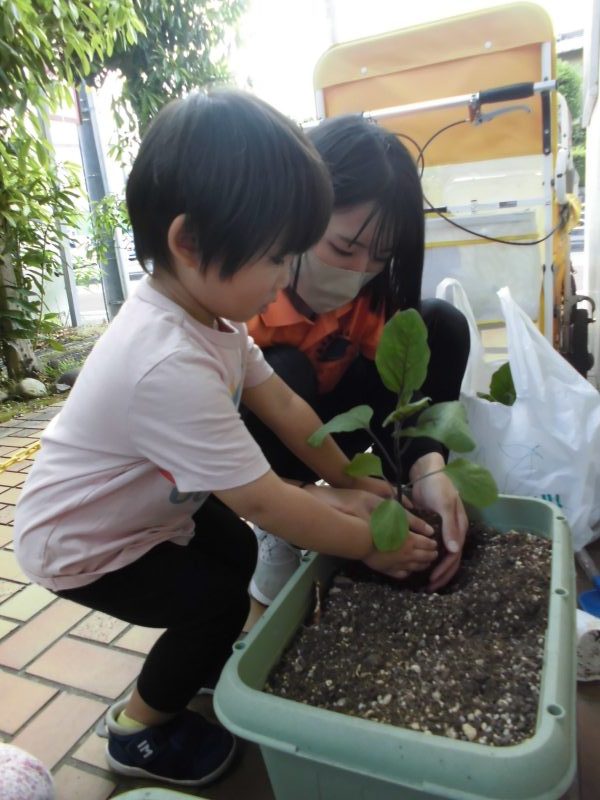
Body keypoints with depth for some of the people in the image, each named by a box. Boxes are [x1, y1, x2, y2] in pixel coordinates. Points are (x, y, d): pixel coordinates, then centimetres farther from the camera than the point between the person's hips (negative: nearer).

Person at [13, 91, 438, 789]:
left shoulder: (205, 309, -13)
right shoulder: (170, 367, -41)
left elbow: (281, 403, -5)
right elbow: (262, 500, -35)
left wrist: (351, 484, -4)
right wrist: (371, 543, -22)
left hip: (148, 506, 8)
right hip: (79, 545, -8)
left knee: (242, 554, 10)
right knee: (217, 602, -7)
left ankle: (198, 659, 37)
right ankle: (140, 729, 20)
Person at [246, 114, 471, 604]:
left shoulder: (367, 282, -14)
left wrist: (426, 469, -35)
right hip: (252, 450, -4)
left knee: (441, 327, -10)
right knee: (285, 373, -37)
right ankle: (277, 535, -13)